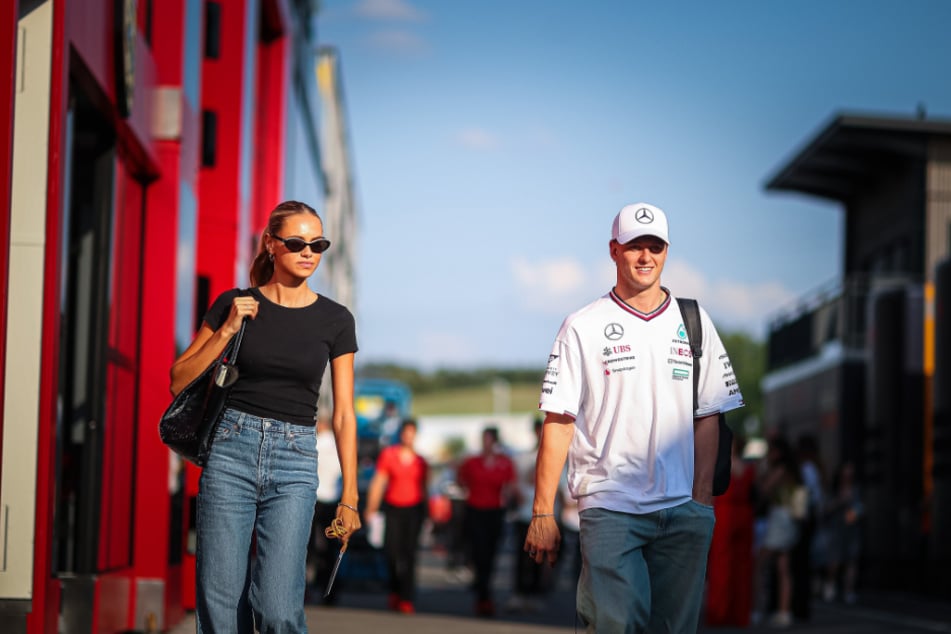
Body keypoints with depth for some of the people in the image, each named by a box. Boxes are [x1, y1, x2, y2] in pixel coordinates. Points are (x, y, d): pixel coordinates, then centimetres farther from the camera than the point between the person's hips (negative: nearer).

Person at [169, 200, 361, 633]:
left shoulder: (335, 320, 6)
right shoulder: (234, 304, 4)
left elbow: (343, 414, 6)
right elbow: (179, 381, 5)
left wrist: (349, 495, 2)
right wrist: (228, 330, -7)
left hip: (295, 464, 0)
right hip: (231, 450, 0)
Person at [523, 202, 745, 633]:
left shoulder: (693, 322, 14)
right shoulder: (583, 327, 4)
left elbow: (707, 417, 12)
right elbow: (558, 422, -1)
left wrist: (702, 500, 2)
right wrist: (543, 513, -7)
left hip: (682, 510, 3)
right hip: (609, 507, -3)